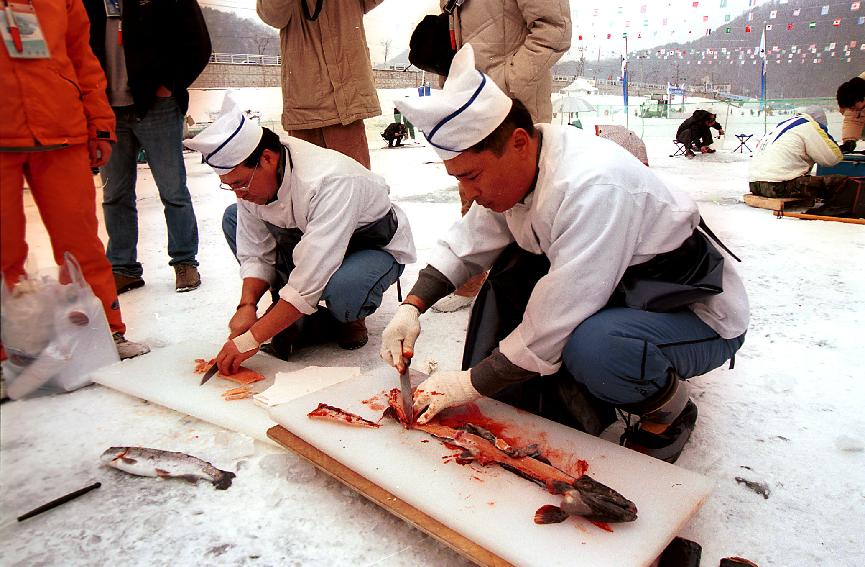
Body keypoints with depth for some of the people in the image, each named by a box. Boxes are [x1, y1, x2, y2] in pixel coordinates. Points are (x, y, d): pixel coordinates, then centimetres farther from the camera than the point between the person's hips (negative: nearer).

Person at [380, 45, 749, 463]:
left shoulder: (593, 187, -33)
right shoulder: (508, 169, -7)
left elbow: (552, 329, -32)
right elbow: (465, 244, 5)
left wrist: (469, 384, -21)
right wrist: (411, 307, -7)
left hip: (698, 315, -8)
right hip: (616, 299, 8)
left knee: (592, 348, -37)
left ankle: (671, 408, -3)